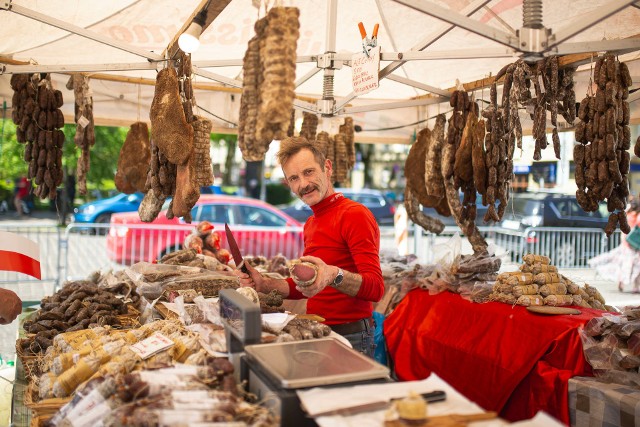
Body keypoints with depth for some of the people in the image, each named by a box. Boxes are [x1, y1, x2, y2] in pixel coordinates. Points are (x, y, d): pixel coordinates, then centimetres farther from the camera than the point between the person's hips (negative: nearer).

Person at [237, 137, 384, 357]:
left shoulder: (355, 215, -14)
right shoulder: (310, 224, 14)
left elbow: (376, 288, -22)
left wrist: (334, 275, -38)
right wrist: (264, 284, 6)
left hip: (350, 338, -7)